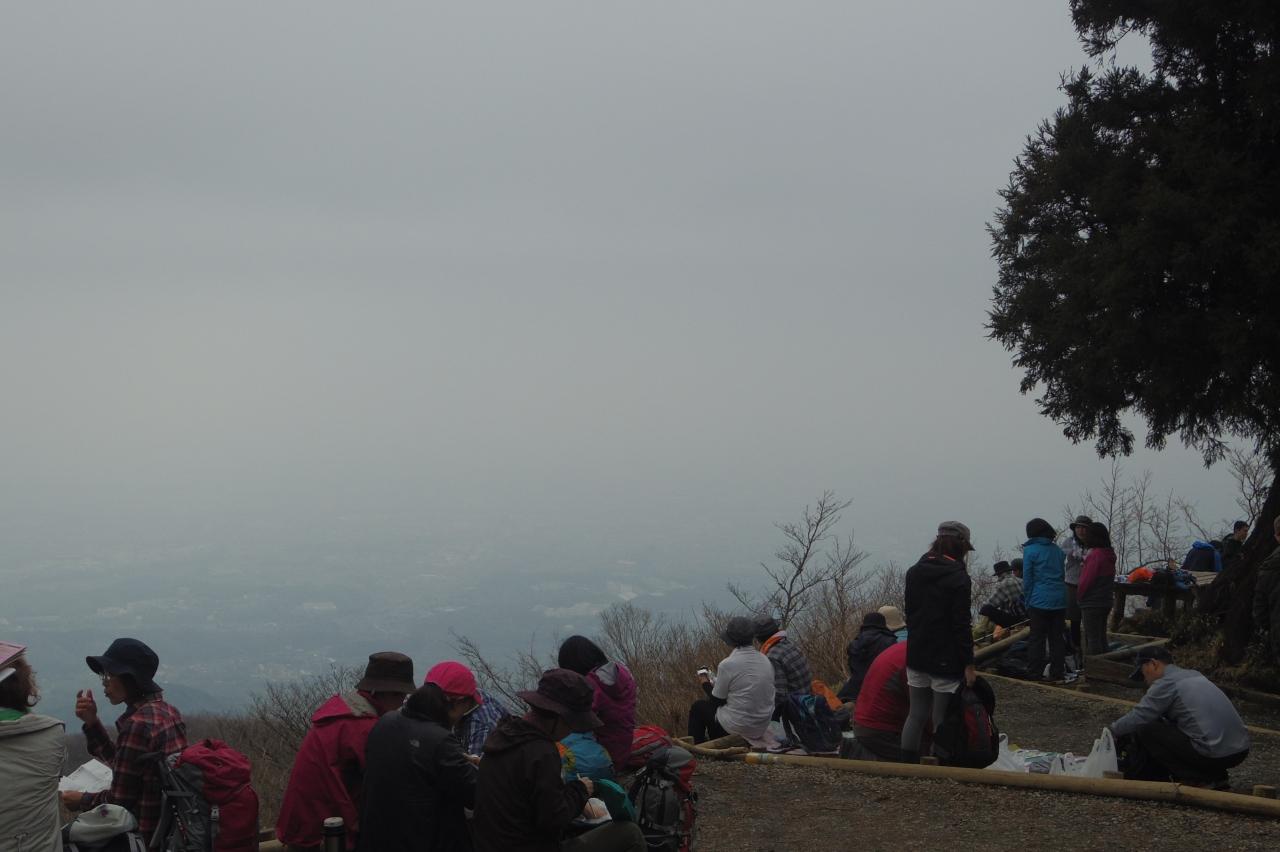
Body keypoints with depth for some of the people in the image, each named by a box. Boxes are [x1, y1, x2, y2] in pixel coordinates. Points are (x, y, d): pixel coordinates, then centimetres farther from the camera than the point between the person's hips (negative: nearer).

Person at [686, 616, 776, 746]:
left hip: (737, 727, -6)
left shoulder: (727, 665, -19)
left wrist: (706, 684, 12)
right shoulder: (766, 661, -1)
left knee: (698, 707, 19)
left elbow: (717, 700, -9)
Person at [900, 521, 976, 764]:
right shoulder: (958, 578, -14)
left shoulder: (914, 572, 8)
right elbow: (961, 625, -16)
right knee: (941, 721, 0)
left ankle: (907, 765, 17)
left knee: (916, 715, 14)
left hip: (916, 656, 7)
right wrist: (968, 664, -12)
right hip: (945, 661, -6)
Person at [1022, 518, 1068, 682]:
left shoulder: (1030, 550, -5)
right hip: (1059, 600, 5)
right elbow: (1061, 575, 13)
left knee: (1036, 638, 1)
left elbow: (1027, 579, -5)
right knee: (1057, 638, 11)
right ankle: (1057, 672, 13)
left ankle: (1034, 673, 0)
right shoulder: (1058, 550, 11)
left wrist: (1028, 601, 3)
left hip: (1040, 601, -5)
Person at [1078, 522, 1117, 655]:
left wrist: (1078, 596, -3)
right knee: (1101, 637, 16)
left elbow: (1087, 579, -17)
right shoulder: (1109, 555, 8)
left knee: (1092, 639, -4)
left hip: (1092, 603, -9)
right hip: (1105, 601, 9)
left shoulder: (1095, 555, -19)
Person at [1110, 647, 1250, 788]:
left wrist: (1112, 730, 15)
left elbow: (1138, 717, -4)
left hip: (1212, 754, -9)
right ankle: (1215, 775, 16)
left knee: (1145, 731, 1)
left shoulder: (1166, 684, -5)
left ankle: (1194, 779, -2)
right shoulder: (1193, 675, 21)